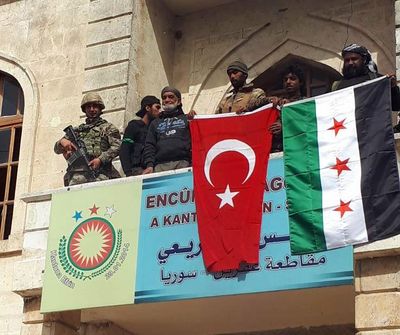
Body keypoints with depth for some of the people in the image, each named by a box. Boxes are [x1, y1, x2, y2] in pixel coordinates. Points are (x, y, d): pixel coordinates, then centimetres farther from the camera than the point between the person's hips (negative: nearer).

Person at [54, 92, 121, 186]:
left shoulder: (108, 128, 20)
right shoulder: (76, 130, 30)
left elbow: (117, 146, 4)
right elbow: (57, 149, 27)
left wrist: (100, 159, -11)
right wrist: (62, 141, 2)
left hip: (99, 172, -2)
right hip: (77, 172, 3)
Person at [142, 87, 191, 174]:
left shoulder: (186, 119, 22)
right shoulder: (155, 123, 28)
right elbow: (149, 146, 17)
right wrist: (149, 165, 1)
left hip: (183, 163, -1)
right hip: (160, 166, 2)